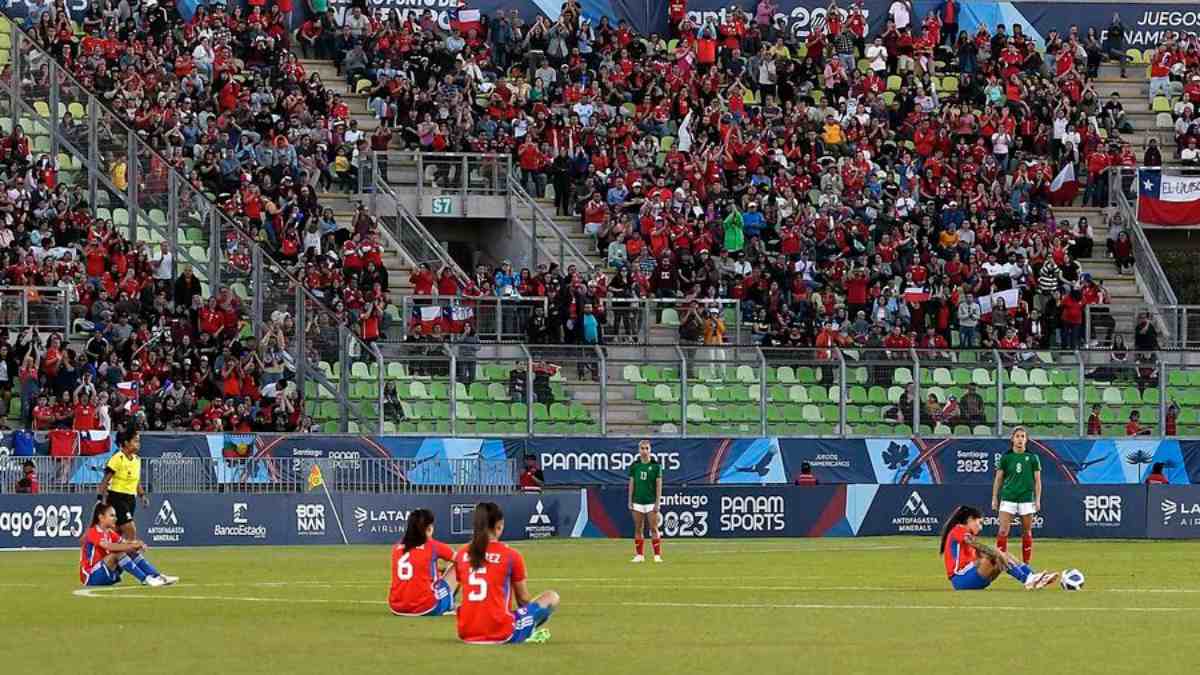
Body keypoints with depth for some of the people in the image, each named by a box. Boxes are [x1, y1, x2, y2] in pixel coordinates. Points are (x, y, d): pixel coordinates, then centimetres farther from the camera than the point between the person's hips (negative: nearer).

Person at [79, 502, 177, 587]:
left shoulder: (109, 533, 13)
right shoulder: (93, 532, -15)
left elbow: (124, 543, -1)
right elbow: (109, 546, -33)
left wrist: (137, 544, -23)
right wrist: (132, 545, -36)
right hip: (91, 577, -8)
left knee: (132, 552, -3)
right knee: (118, 553, -27)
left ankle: (157, 577, -12)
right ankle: (145, 579, -30)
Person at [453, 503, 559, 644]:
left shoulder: (461, 555, 5)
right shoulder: (511, 556, -6)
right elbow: (524, 600, 6)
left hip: (467, 633, 3)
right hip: (500, 634, -3)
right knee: (552, 597, 14)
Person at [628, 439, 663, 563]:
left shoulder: (656, 466, 0)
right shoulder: (634, 466, 7)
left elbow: (659, 485, -1)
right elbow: (631, 484, 10)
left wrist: (658, 502, -6)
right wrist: (630, 501, 5)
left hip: (651, 502, -3)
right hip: (638, 502, 3)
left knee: (654, 529, -5)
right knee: (638, 529, 3)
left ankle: (657, 555, -3)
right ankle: (639, 555, 8)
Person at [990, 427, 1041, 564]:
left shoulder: (1032, 458, 4)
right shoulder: (1005, 458, 4)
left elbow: (1037, 480, 6)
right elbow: (998, 479, 8)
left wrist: (1038, 500, 1)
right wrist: (994, 498, 4)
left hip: (1026, 500, 0)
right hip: (1008, 499, 0)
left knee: (1027, 532, 5)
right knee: (1003, 531, -11)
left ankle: (1026, 563, 13)